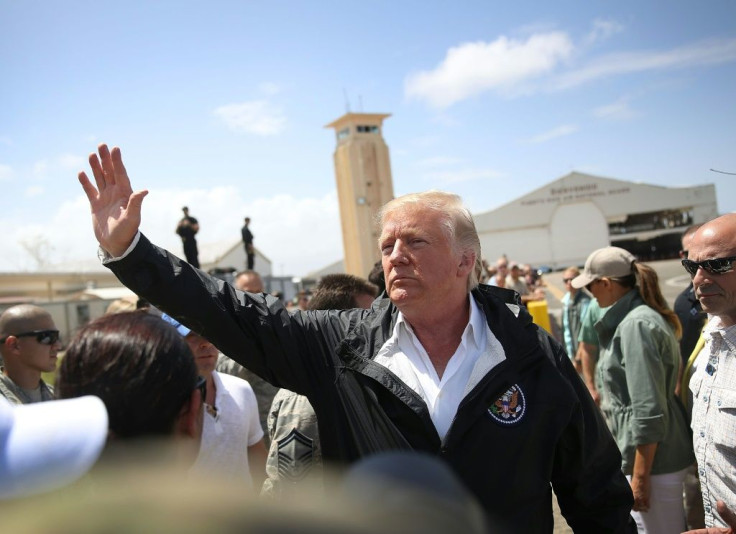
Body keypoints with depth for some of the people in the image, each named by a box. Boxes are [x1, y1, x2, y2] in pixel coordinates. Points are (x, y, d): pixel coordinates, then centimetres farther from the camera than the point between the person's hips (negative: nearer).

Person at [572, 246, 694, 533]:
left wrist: (640, 477, -20)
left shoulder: (636, 325, -21)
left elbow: (649, 410, -24)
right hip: (642, 453, 10)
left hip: (650, 458, -10)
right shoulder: (634, 316, 8)